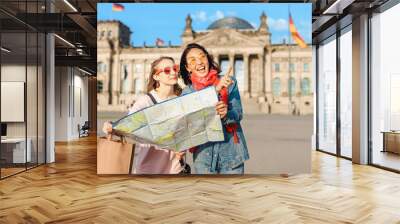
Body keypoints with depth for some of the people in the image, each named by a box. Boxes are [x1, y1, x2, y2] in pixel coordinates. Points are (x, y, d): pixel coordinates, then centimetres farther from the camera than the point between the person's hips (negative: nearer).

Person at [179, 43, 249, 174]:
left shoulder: (229, 82, 3)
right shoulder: (187, 92, 5)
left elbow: (238, 114, -5)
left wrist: (225, 115, -27)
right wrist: (216, 90, -21)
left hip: (230, 151, 0)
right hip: (203, 155, 1)